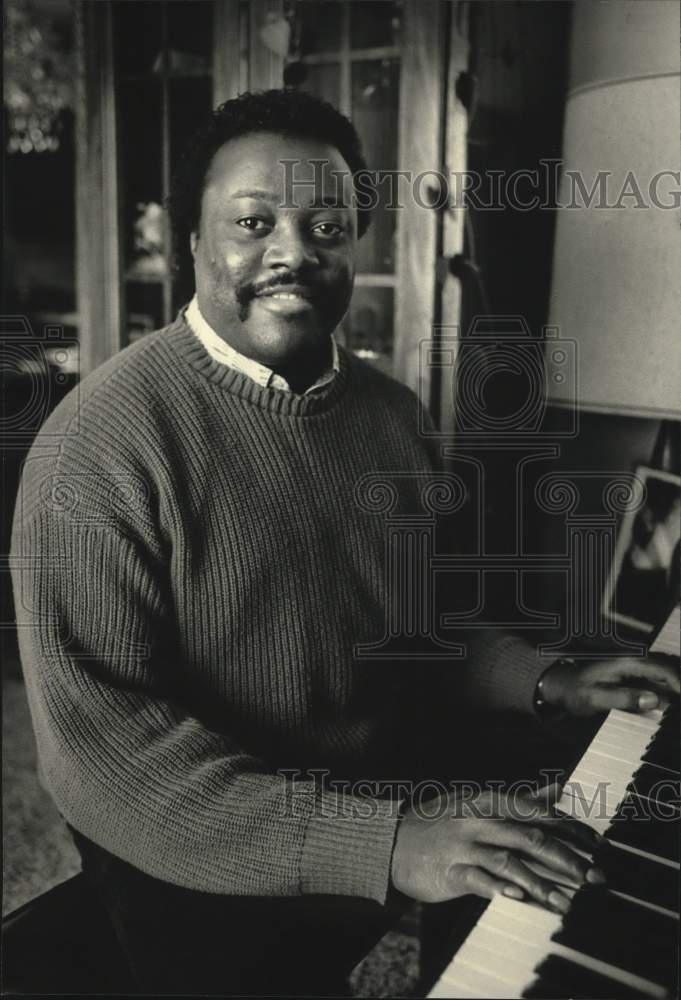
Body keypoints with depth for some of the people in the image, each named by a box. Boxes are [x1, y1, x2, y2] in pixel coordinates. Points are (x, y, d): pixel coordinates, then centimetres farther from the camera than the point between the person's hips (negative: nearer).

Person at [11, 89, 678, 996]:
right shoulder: (104, 443, -20)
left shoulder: (390, 411, 3)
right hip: (213, 884, -5)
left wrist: (545, 682, 0)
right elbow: (99, 744, -24)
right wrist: (379, 845, -29)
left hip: (403, 803, 6)